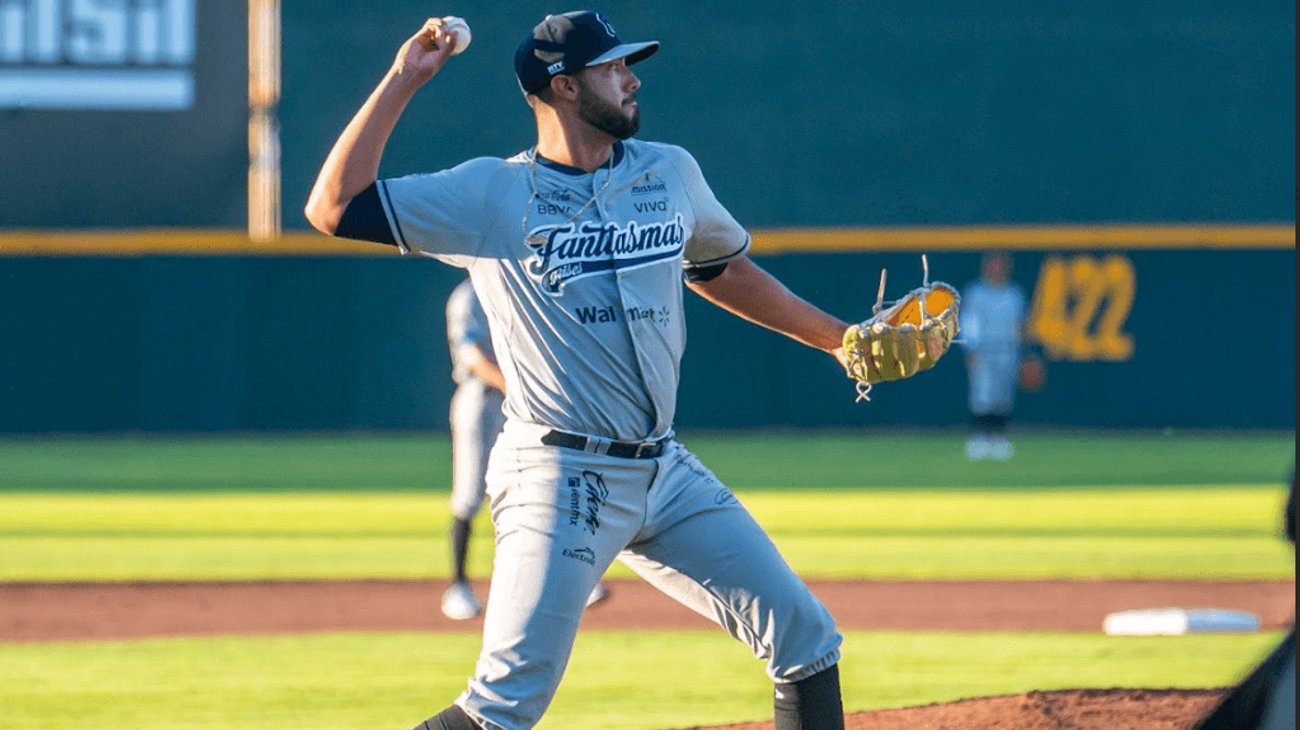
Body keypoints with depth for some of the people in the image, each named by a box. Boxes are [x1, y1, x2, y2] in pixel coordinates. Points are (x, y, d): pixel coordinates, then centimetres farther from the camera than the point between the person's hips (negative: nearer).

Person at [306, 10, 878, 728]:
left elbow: (722, 270, 28)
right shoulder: (492, 194, -5)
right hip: (559, 476, -6)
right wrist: (403, 79, -13)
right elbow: (334, 208, -12)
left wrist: (837, 338, 24)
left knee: (805, 641, 4)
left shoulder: (671, 172, 10)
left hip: (668, 473, 6)